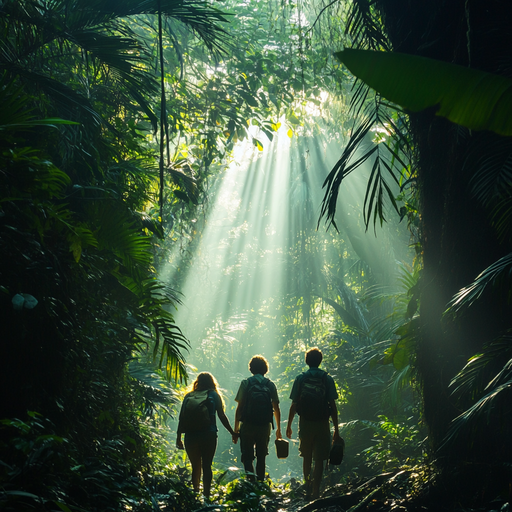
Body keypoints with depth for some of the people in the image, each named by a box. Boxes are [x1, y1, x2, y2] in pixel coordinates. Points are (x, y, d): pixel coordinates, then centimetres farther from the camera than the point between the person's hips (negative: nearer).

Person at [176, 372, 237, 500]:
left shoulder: (189, 396, 10)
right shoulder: (214, 396, 6)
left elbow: (182, 418, 8)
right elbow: (222, 416, 3)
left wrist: (178, 437, 12)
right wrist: (232, 432, 11)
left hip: (191, 436, 2)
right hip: (209, 435, -2)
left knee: (195, 467, 14)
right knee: (207, 466, 1)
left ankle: (195, 492, 15)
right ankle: (206, 495, -5)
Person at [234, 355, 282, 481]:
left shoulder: (246, 383, 1)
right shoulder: (270, 385, 6)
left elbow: (239, 407, -3)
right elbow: (276, 408, 5)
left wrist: (236, 428, 2)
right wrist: (278, 429, 13)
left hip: (248, 424, -2)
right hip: (265, 425, 2)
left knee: (247, 454, 5)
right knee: (261, 456, 15)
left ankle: (249, 471, -21)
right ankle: (260, 479, 16)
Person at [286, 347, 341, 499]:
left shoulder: (300, 379, -1)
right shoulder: (327, 379, -2)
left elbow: (294, 405, -1)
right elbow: (333, 406, -4)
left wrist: (289, 425, 9)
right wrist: (336, 429, 1)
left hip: (305, 423, 1)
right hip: (322, 424, -1)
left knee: (306, 457, 18)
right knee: (319, 459, 5)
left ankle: (307, 487, 24)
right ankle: (316, 490, 1)